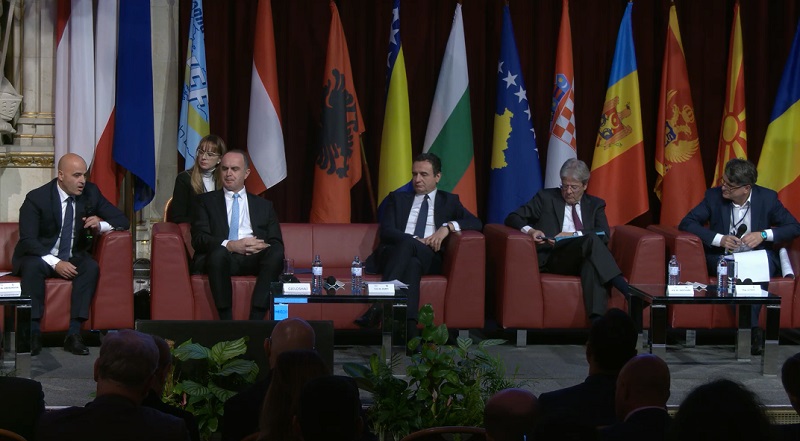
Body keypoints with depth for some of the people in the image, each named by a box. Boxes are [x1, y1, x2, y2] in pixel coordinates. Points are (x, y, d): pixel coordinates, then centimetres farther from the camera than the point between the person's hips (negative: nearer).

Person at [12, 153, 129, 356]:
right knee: (32, 266, -36)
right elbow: (27, 240, -20)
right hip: (41, 257, -3)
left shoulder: (91, 192, -2)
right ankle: (33, 332, -33)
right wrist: (55, 263, -34)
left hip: (73, 258, 3)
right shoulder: (37, 198, -14)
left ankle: (74, 333, -32)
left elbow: (122, 221, 2)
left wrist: (101, 225, -21)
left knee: (91, 267, -29)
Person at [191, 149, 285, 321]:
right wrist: (230, 245, -15)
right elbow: (199, 238, 4)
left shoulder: (264, 205, 25)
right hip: (219, 258, -2)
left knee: (276, 253, -32)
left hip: (255, 260, 2)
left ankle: (255, 322, -39)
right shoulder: (206, 201, 19)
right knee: (219, 253, -38)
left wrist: (263, 247, -11)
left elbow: (277, 243, 15)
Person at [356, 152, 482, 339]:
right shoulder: (397, 198, 23)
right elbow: (386, 231, 7)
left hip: (428, 259, 0)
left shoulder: (449, 201, 23)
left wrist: (448, 226, -10)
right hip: (393, 254, 0)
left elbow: (476, 223, 9)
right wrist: (416, 240, -11)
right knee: (409, 253, -39)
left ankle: (379, 305, -53)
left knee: (411, 258, -39)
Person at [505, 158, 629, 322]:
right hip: (552, 258, -2)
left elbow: (604, 234, 5)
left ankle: (597, 319, -54)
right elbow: (512, 218, 14)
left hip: (584, 260, 2)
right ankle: (628, 291, -50)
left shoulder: (595, 204, 22)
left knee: (592, 263, -39)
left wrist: (573, 235, -10)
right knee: (591, 239, -34)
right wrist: (529, 230, -9)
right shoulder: (546, 197, 17)